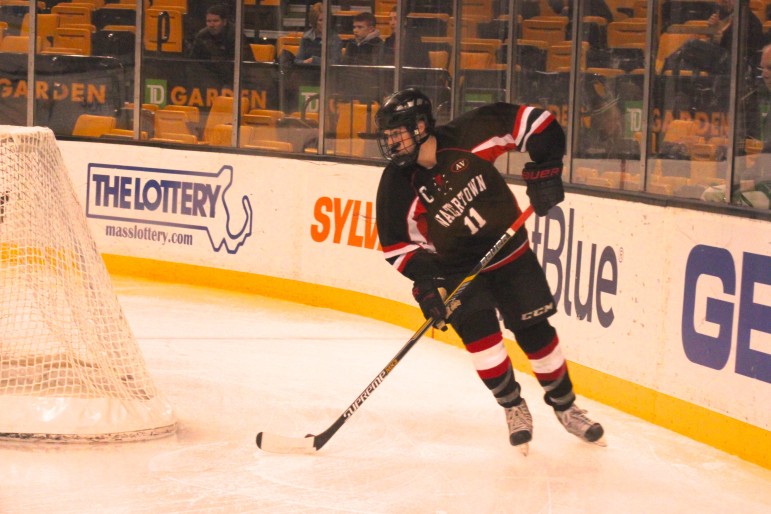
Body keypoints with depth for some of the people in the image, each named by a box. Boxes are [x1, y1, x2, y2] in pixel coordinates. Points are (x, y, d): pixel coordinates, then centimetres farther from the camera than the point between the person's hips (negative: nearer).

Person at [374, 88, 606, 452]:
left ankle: (564, 405, 23)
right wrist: (425, 281, -19)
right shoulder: (396, 186, -15)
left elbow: (534, 122, -15)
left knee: (536, 331, 3)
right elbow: (396, 244, -8)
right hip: (454, 268, 0)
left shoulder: (468, 136, -21)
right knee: (479, 333, -18)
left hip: (509, 250, 0)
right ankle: (513, 407, 3)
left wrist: (543, 169, -23)